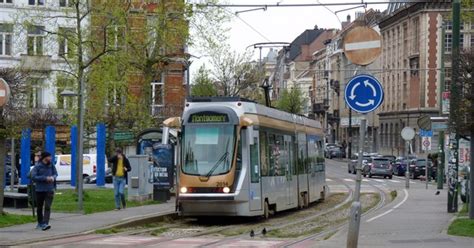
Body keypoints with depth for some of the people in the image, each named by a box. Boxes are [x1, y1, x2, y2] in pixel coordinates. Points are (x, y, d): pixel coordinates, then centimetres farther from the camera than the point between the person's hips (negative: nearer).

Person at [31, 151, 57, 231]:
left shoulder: (51, 166, 3)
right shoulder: (37, 166, -7)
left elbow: (55, 173, 14)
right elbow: (33, 177, -14)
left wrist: (53, 177, -11)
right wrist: (45, 178, -19)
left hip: (49, 189, 1)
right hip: (40, 190, -1)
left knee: (47, 207, -12)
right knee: (39, 208, 12)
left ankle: (45, 224, -19)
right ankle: (40, 223, 30)